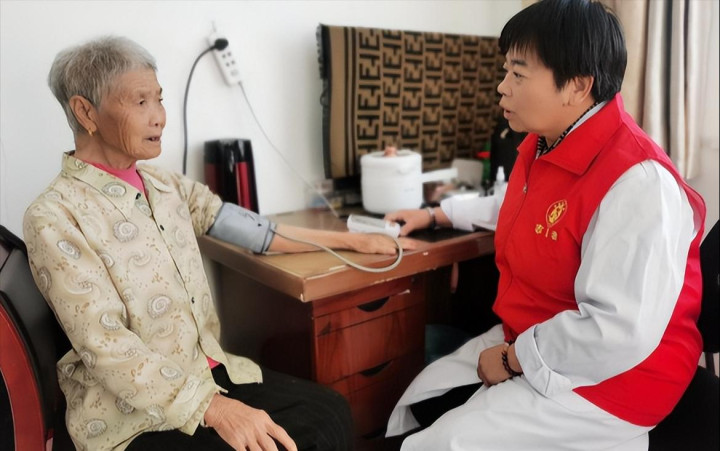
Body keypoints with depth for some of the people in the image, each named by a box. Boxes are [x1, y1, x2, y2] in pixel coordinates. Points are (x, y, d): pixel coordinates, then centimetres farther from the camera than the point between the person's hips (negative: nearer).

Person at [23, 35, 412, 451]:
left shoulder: (167, 186, 7)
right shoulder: (56, 218, -13)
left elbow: (249, 228, 8)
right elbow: (106, 345, -20)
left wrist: (353, 241, 10)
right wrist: (213, 408, -28)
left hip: (206, 370, 6)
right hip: (131, 411, -5)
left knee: (330, 413, -11)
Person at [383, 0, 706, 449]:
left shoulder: (637, 182, -28)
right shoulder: (542, 147, 5)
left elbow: (620, 333, -33)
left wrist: (513, 358, -21)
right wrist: (435, 215, 26)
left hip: (607, 378, -9)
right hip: (524, 343, 9)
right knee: (416, 406, 5)